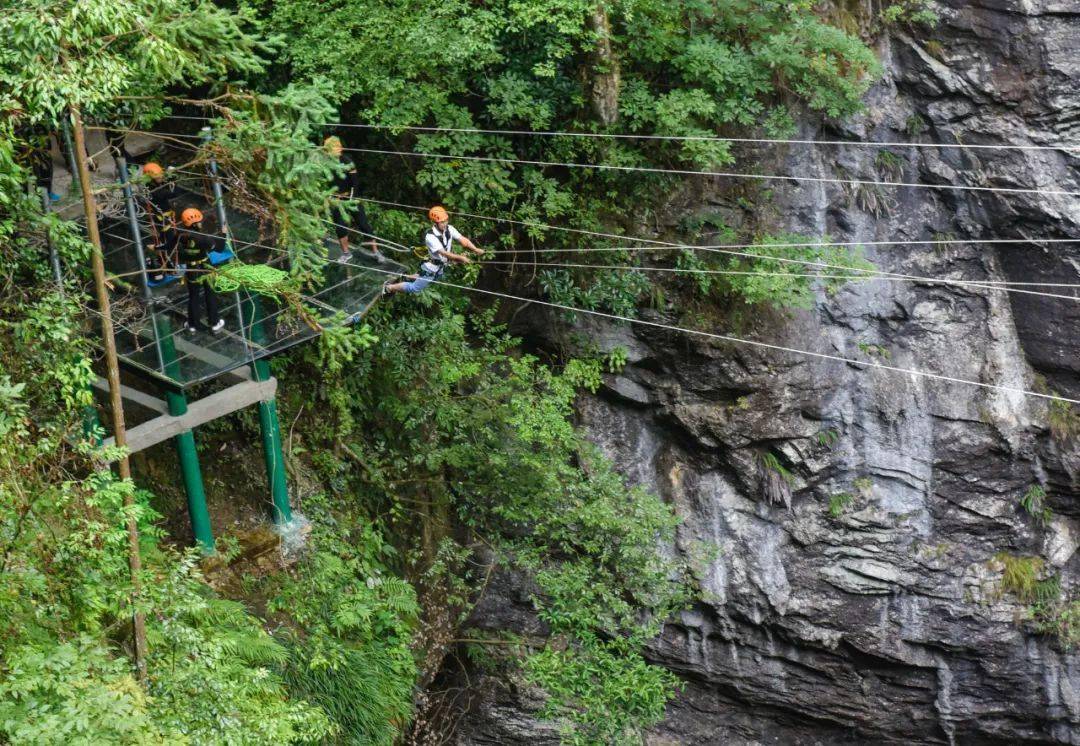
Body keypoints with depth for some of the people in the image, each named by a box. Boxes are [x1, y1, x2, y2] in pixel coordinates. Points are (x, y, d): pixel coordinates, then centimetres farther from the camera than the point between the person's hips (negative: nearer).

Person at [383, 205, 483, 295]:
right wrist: (460, 257, -48)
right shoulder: (430, 237, -33)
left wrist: (476, 249, -35)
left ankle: (408, 277, 49)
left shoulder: (449, 229, -14)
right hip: (431, 269, -7)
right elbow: (444, 253, -38)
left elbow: (463, 240, -20)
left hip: (441, 268, 7)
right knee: (414, 288, 8)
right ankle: (389, 288, 26)